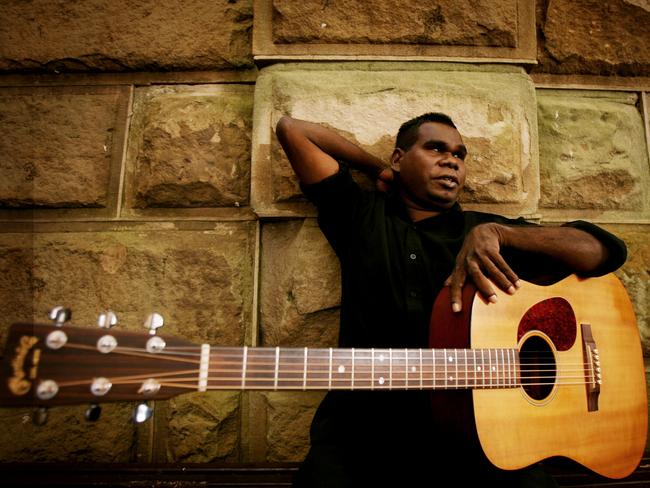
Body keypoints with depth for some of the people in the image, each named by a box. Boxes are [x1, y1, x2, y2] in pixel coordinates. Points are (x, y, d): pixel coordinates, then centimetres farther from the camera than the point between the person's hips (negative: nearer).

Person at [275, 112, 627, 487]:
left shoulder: (484, 230, 11)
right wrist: (379, 170, 11)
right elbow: (292, 129, 7)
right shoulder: (361, 216, 8)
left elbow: (607, 250, 1)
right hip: (365, 425, -1)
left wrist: (493, 233, -12)